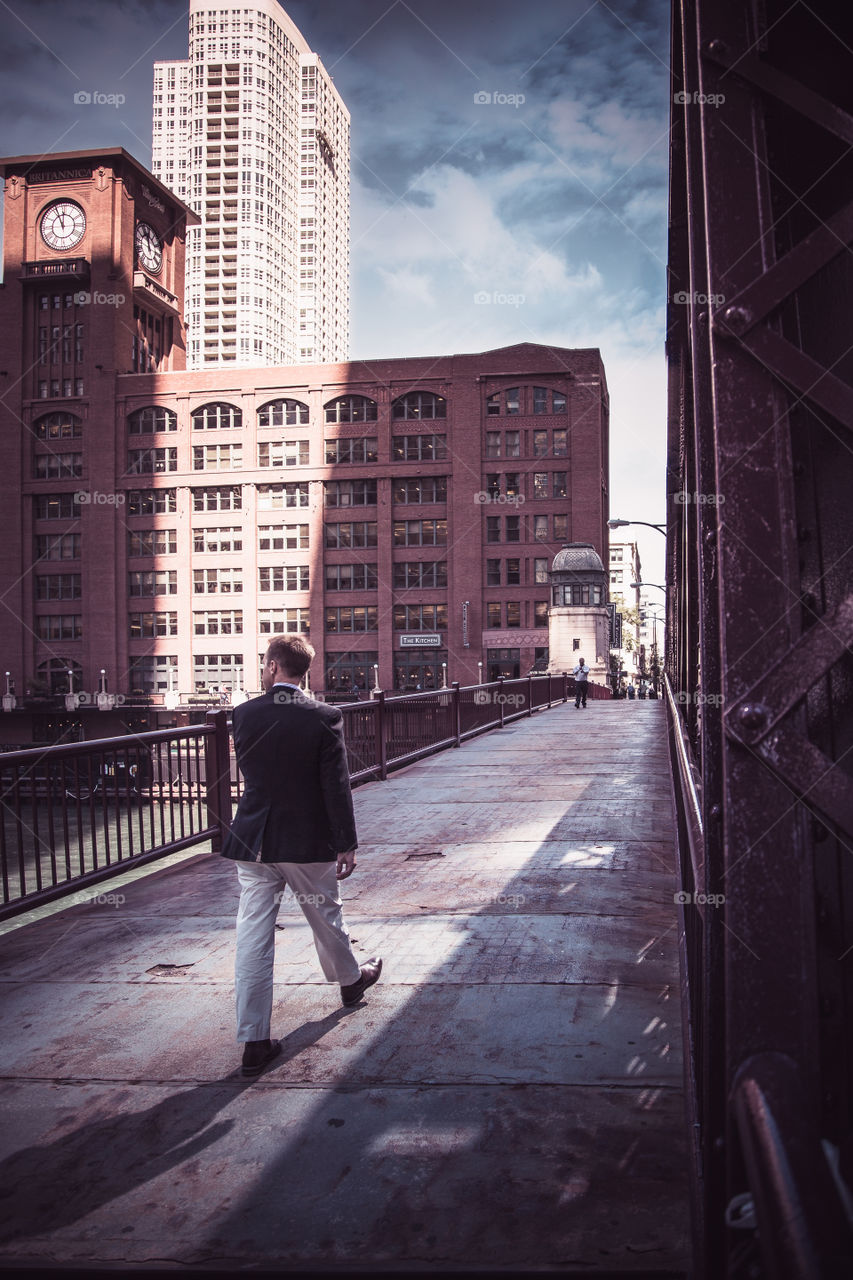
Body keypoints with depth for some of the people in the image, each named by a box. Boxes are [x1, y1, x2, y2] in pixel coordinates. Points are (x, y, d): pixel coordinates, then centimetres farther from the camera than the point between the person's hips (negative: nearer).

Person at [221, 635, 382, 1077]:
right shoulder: (324, 717, -12)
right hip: (309, 841, -1)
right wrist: (347, 844, -7)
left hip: (252, 842, 1)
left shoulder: (244, 714, -5)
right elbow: (337, 786, -13)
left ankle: (254, 1041, 5)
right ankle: (350, 979, 48)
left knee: (253, 938, 3)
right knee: (325, 917, 22)